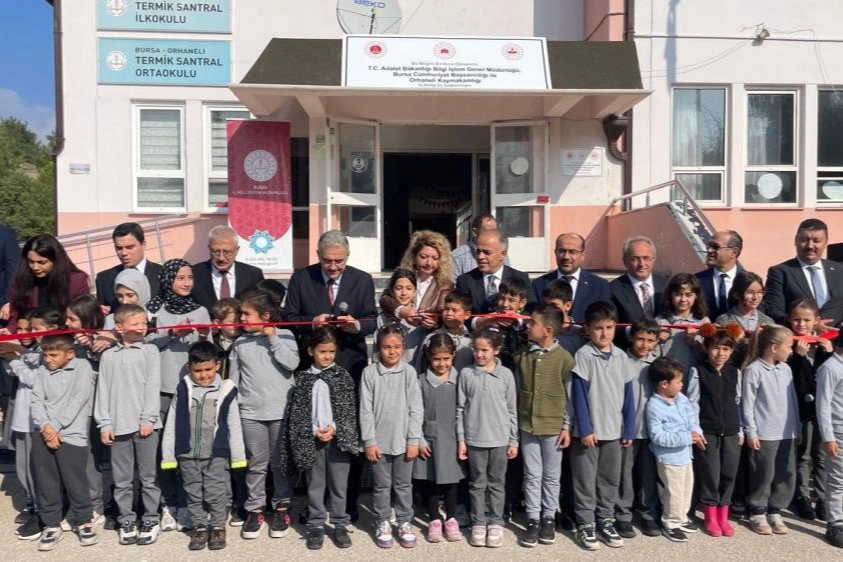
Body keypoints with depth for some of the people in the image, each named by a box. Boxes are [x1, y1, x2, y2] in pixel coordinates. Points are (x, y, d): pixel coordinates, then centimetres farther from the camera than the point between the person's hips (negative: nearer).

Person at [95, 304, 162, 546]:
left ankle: (150, 520, 18)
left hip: (145, 424, -2)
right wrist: (104, 424, 1)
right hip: (118, 425, 2)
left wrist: (148, 419, -8)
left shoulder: (150, 351, 1)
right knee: (122, 479, 9)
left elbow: (153, 387, -3)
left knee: (148, 477, 7)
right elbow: (103, 391, 6)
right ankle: (126, 521, 22)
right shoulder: (108, 356, 7)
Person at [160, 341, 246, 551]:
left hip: (216, 454, -2)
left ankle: (218, 527, 23)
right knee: (194, 494, 13)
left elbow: (234, 426, 0)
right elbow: (172, 425, 3)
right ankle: (200, 528, 27)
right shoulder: (183, 390, -2)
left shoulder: (226, 390, -6)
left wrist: (238, 456, 1)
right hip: (187, 455, 2)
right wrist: (168, 454, 3)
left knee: (216, 493, 6)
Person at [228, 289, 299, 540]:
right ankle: (254, 510, 20)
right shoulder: (240, 343, 6)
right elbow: (233, 378, 10)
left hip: (282, 411, -2)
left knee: (280, 462, 8)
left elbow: (291, 363, -15)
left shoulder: (285, 336, -1)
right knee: (256, 464, 8)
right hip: (250, 413, 2)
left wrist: (273, 338, -12)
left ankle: (281, 508, 20)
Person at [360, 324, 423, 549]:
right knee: (381, 486, 12)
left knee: (403, 485, 13)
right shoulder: (369, 372, -6)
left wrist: (413, 440, -5)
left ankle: (405, 524, 27)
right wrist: (369, 441, -7)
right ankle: (382, 524, 27)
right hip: (379, 441, 0)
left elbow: (416, 408, -3)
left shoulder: (409, 372, -5)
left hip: (403, 440, 0)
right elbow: (365, 410, -5)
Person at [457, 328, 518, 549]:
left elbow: (512, 410, 3)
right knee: (477, 484, 10)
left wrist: (514, 441, 3)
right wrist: (460, 439, -1)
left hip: (500, 439, 0)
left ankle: (495, 524, 21)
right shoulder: (466, 374, -2)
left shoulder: (506, 374, -2)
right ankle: (478, 524, 21)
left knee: (497, 484, 10)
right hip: (474, 439, 0)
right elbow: (460, 409, 1)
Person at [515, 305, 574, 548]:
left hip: (553, 426, -2)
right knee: (532, 475, 9)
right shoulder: (521, 355, 0)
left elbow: (570, 395, -4)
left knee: (551, 476, 11)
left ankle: (549, 518, 25)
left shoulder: (564, 358, -9)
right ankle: (533, 520, 19)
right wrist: (514, 422, 6)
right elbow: (517, 390, 6)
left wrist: (566, 427, -5)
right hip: (527, 425, 2)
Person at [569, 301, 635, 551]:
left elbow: (628, 395, 7)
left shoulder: (621, 356, 4)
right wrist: (585, 429, -14)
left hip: (614, 430, 5)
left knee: (610, 479, 14)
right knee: (586, 480, 5)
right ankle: (585, 525, 16)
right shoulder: (583, 355, -10)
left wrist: (629, 428, 4)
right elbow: (579, 395, -12)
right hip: (589, 430, -4)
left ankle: (606, 521, 28)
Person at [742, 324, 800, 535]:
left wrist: (797, 427, 14)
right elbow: (747, 404, -11)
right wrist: (751, 432, -12)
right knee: (764, 476, 2)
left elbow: (793, 400, 14)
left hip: (786, 433, 7)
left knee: (787, 475, 11)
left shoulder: (786, 369, 8)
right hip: (764, 434, -6)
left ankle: (775, 512, 25)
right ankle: (757, 514, 17)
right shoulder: (754, 370, -12)